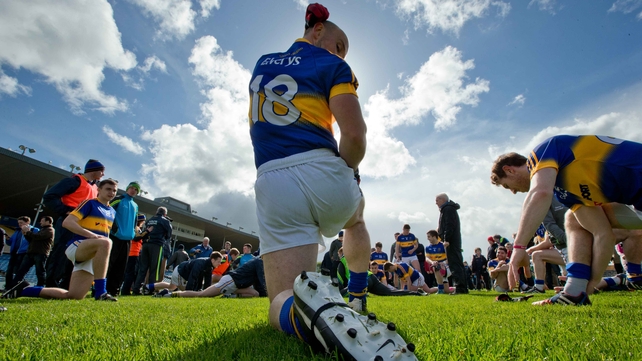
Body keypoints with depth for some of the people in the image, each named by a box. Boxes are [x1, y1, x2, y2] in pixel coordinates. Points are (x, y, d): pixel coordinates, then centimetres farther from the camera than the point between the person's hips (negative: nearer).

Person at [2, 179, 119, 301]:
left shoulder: (112, 212, 20)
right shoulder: (90, 203, -1)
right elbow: (67, 222, -13)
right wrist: (91, 235, -23)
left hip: (93, 256, 7)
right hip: (77, 246, -7)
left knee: (74, 296, -1)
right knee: (105, 242, -41)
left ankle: (24, 290, 17)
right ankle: (100, 291, -39)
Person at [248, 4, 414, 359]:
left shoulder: (261, 64, 23)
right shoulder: (333, 67, 5)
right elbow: (355, 136, -8)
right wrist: (348, 170, 12)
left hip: (272, 184, 2)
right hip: (323, 174, -2)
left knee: (282, 304, 2)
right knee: (355, 218, 36)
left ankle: (310, 305, -34)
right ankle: (357, 299, 33)